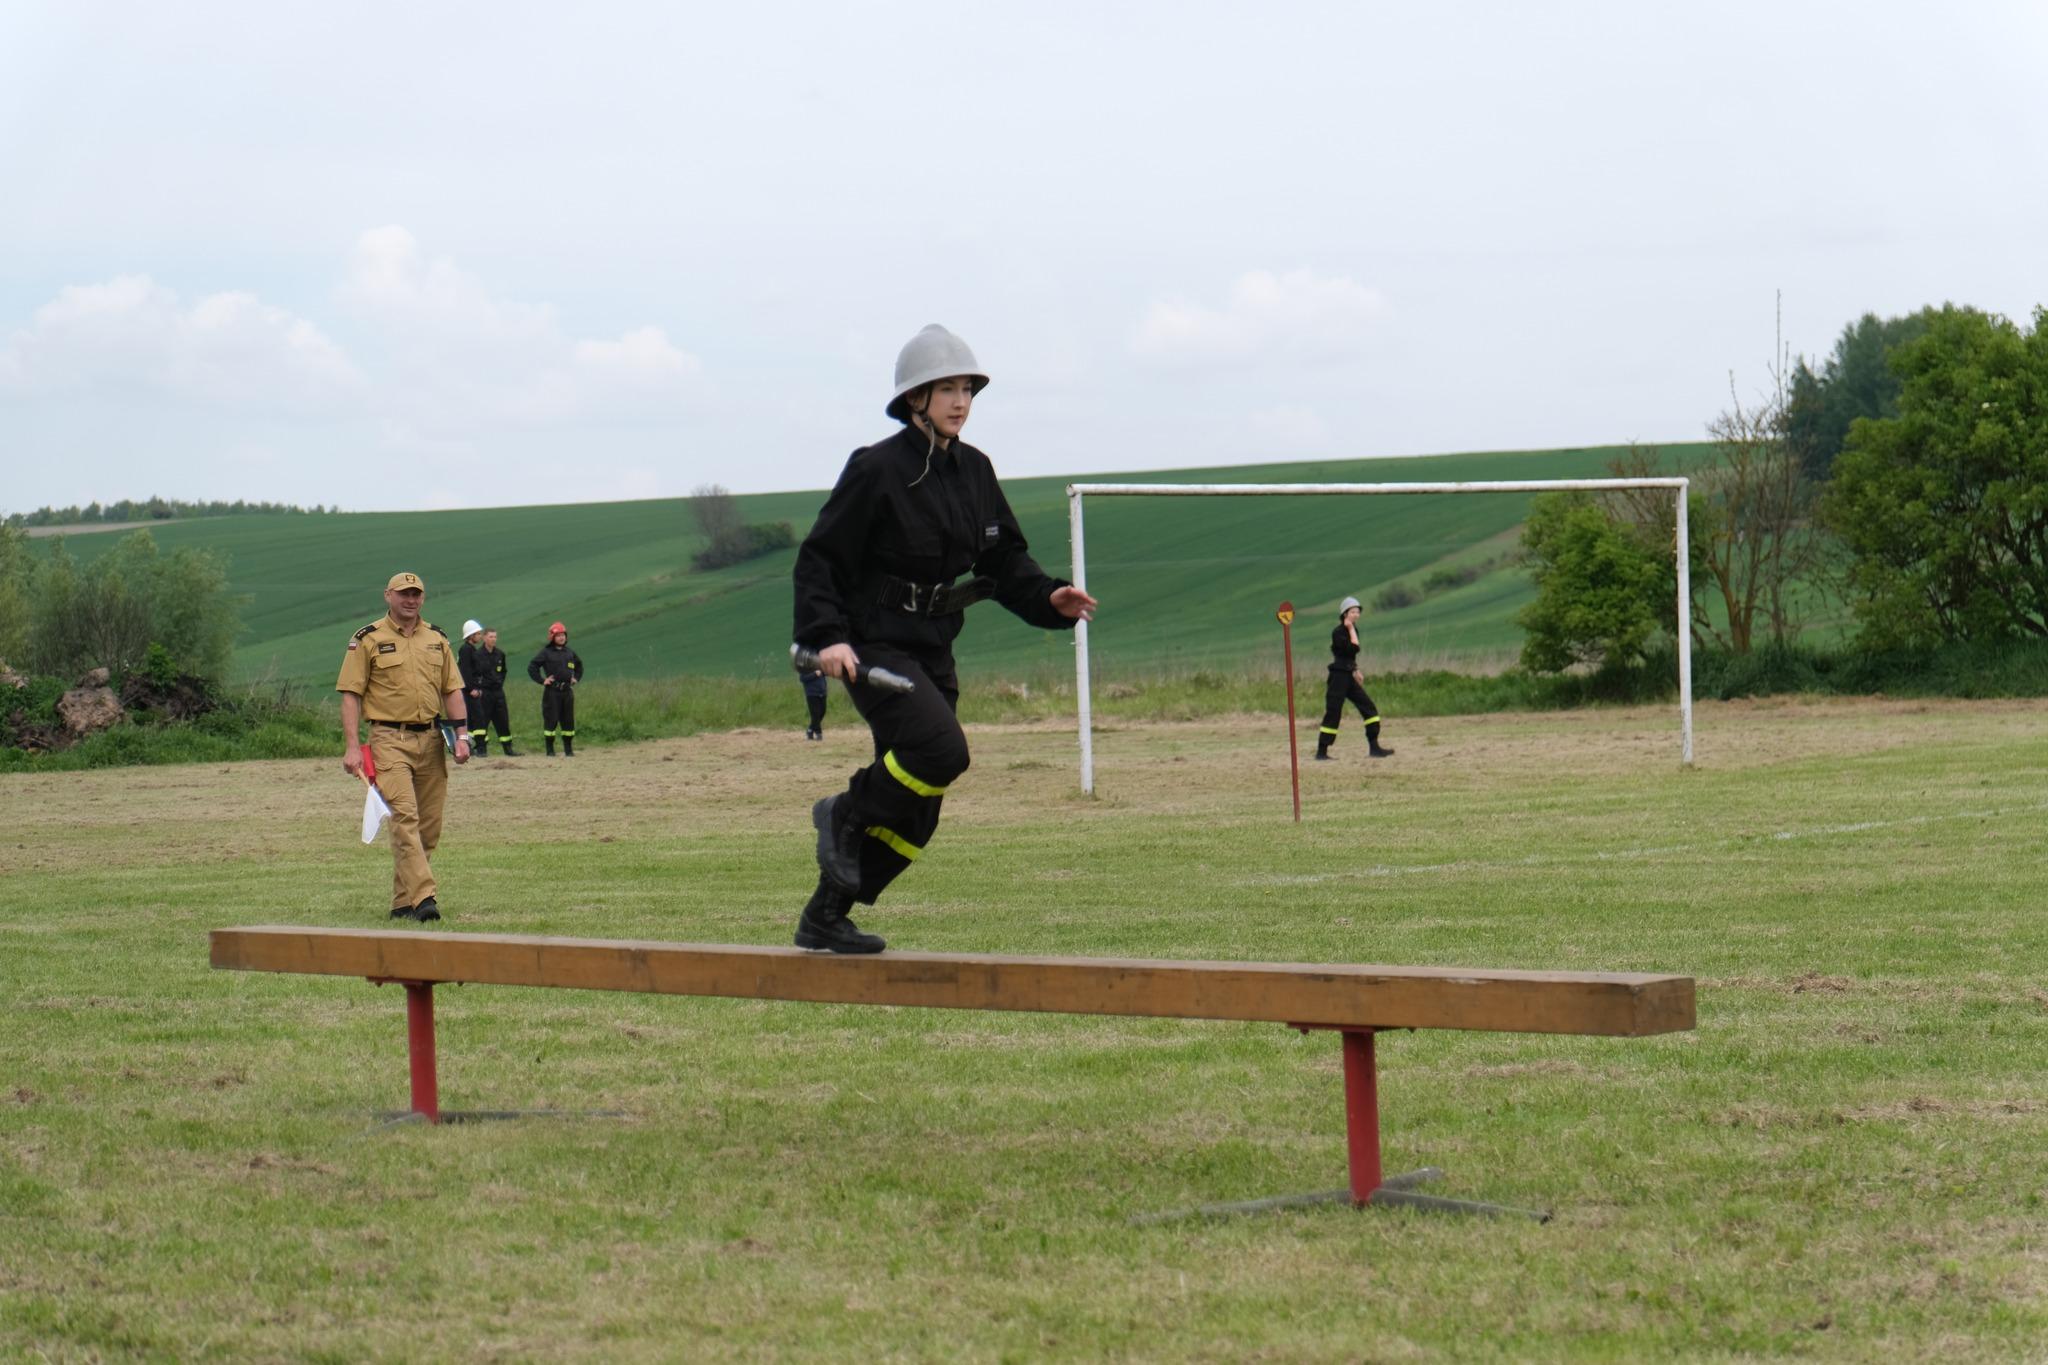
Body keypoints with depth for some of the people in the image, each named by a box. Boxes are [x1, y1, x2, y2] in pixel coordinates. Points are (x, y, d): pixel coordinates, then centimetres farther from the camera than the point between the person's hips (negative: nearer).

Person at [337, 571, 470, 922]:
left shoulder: (437, 638, 15)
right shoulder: (367, 640, 0)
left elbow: (452, 690, 17)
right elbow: (350, 695, -2)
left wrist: (461, 735, 5)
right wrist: (351, 746, -11)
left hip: (431, 741, 5)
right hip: (390, 740, -5)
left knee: (429, 824, 5)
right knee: (405, 817, -17)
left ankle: (403, 901, 16)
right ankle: (423, 898, -25)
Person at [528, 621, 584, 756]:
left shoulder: (569, 652, 14)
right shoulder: (546, 652, -2)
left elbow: (579, 665, 31)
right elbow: (531, 668, -4)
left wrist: (576, 678, 18)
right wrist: (541, 680, -9)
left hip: (567, 690, 5)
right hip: (552, 691, -5)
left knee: (568, 720, 6)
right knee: (551, 720, -5)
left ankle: (568, 749, 13)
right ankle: (550, 750, 0)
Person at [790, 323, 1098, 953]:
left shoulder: (974, 471, 9)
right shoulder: (877, 469, -11)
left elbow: (1004, 558, 15)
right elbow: (819, 558, -10)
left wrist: (1048, 597, -3)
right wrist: (826, 635, -22)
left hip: (932, 652, 7)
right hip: (874, 648, -7)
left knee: (916, 811, 6)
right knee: (941, 750, -28)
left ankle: (825, 918, 19)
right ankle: (846, 814, -1)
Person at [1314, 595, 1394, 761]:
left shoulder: (1352, 630, 12)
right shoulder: (1338, 633, -14)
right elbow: (1354, 649, -24)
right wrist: (1351, 629, -17)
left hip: (1349, 677, 8)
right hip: (1338, 677, -8)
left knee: (1369, 709, 5)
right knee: (1333, 713, -7)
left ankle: (1374, 747, 7)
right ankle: (1321, 752, -2)